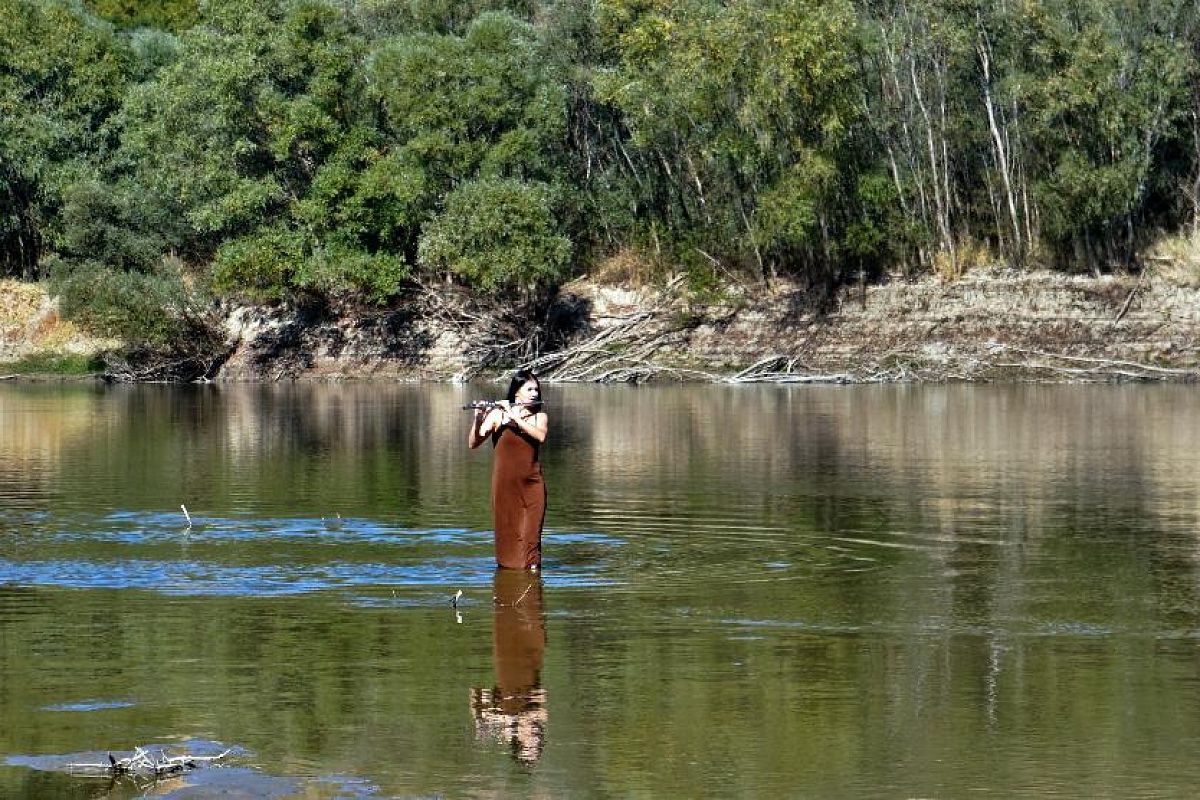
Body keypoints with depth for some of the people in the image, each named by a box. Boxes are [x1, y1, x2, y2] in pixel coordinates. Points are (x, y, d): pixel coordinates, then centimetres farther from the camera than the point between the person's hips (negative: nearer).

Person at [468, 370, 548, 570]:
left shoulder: (539, 416, 7)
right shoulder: (498, 414, 1)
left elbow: (540, 436, -16)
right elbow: (473, 444, -4)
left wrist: (515, 417, -20)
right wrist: (478, 419, -20)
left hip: (532, 484, 1)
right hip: (505, 484, -1)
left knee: (531, 533, -6)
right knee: (508, 532, 2)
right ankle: (506, 566, 14)